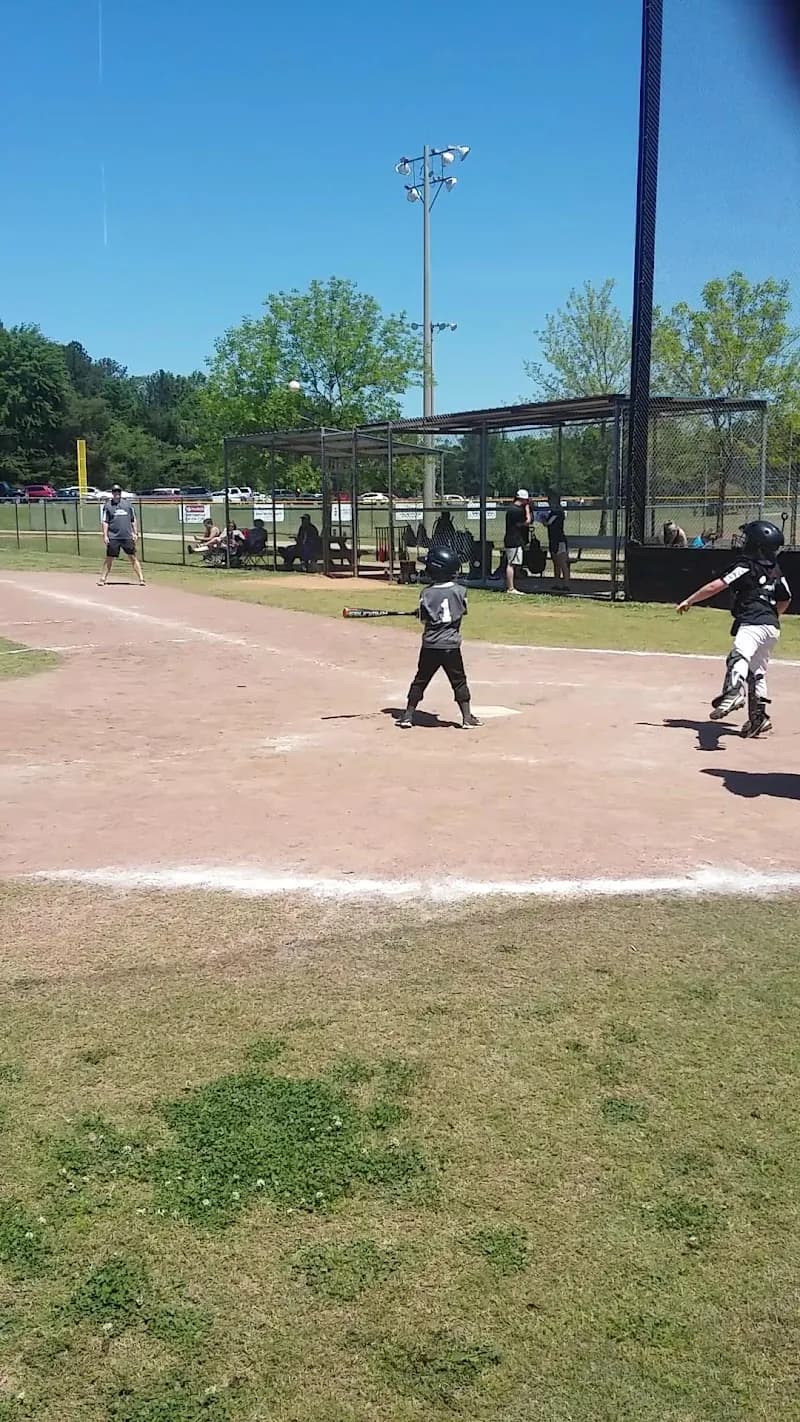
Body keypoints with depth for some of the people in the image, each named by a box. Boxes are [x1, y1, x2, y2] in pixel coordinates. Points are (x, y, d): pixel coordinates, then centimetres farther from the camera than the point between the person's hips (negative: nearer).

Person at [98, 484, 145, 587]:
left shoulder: (127, 503, 10)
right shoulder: (107, 505, 4)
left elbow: (133, 520, 13)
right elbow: (104, 522, 3)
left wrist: (134, 533, 7)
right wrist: (105, 535, -6)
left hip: (127, 536, 1)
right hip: (113, 537, -1)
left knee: (133, 557, 1)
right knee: (109, 559, 2)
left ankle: (141, 578, 1)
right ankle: (102, 579, 10)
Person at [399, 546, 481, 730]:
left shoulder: (427, 594, -5)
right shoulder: (460, 591, -5)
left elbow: (423, 620, 0)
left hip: (430, 646, 1)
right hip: (451, 646, -1)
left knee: (420, 680, 11)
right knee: (459, 682, 10)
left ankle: (408, 716, 16)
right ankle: (467, 718, 13)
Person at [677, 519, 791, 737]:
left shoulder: (747, 566, -5)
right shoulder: (776, 570, 18)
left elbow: (717, 585, -10)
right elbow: (785, 600, 27)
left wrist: (689, 601, -4)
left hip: (753, 624, -9)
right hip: (772, 627, 9)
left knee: (739, 657, -32)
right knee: (757, 671, 22)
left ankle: (733, 692, -60)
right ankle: (758, 716, 25)